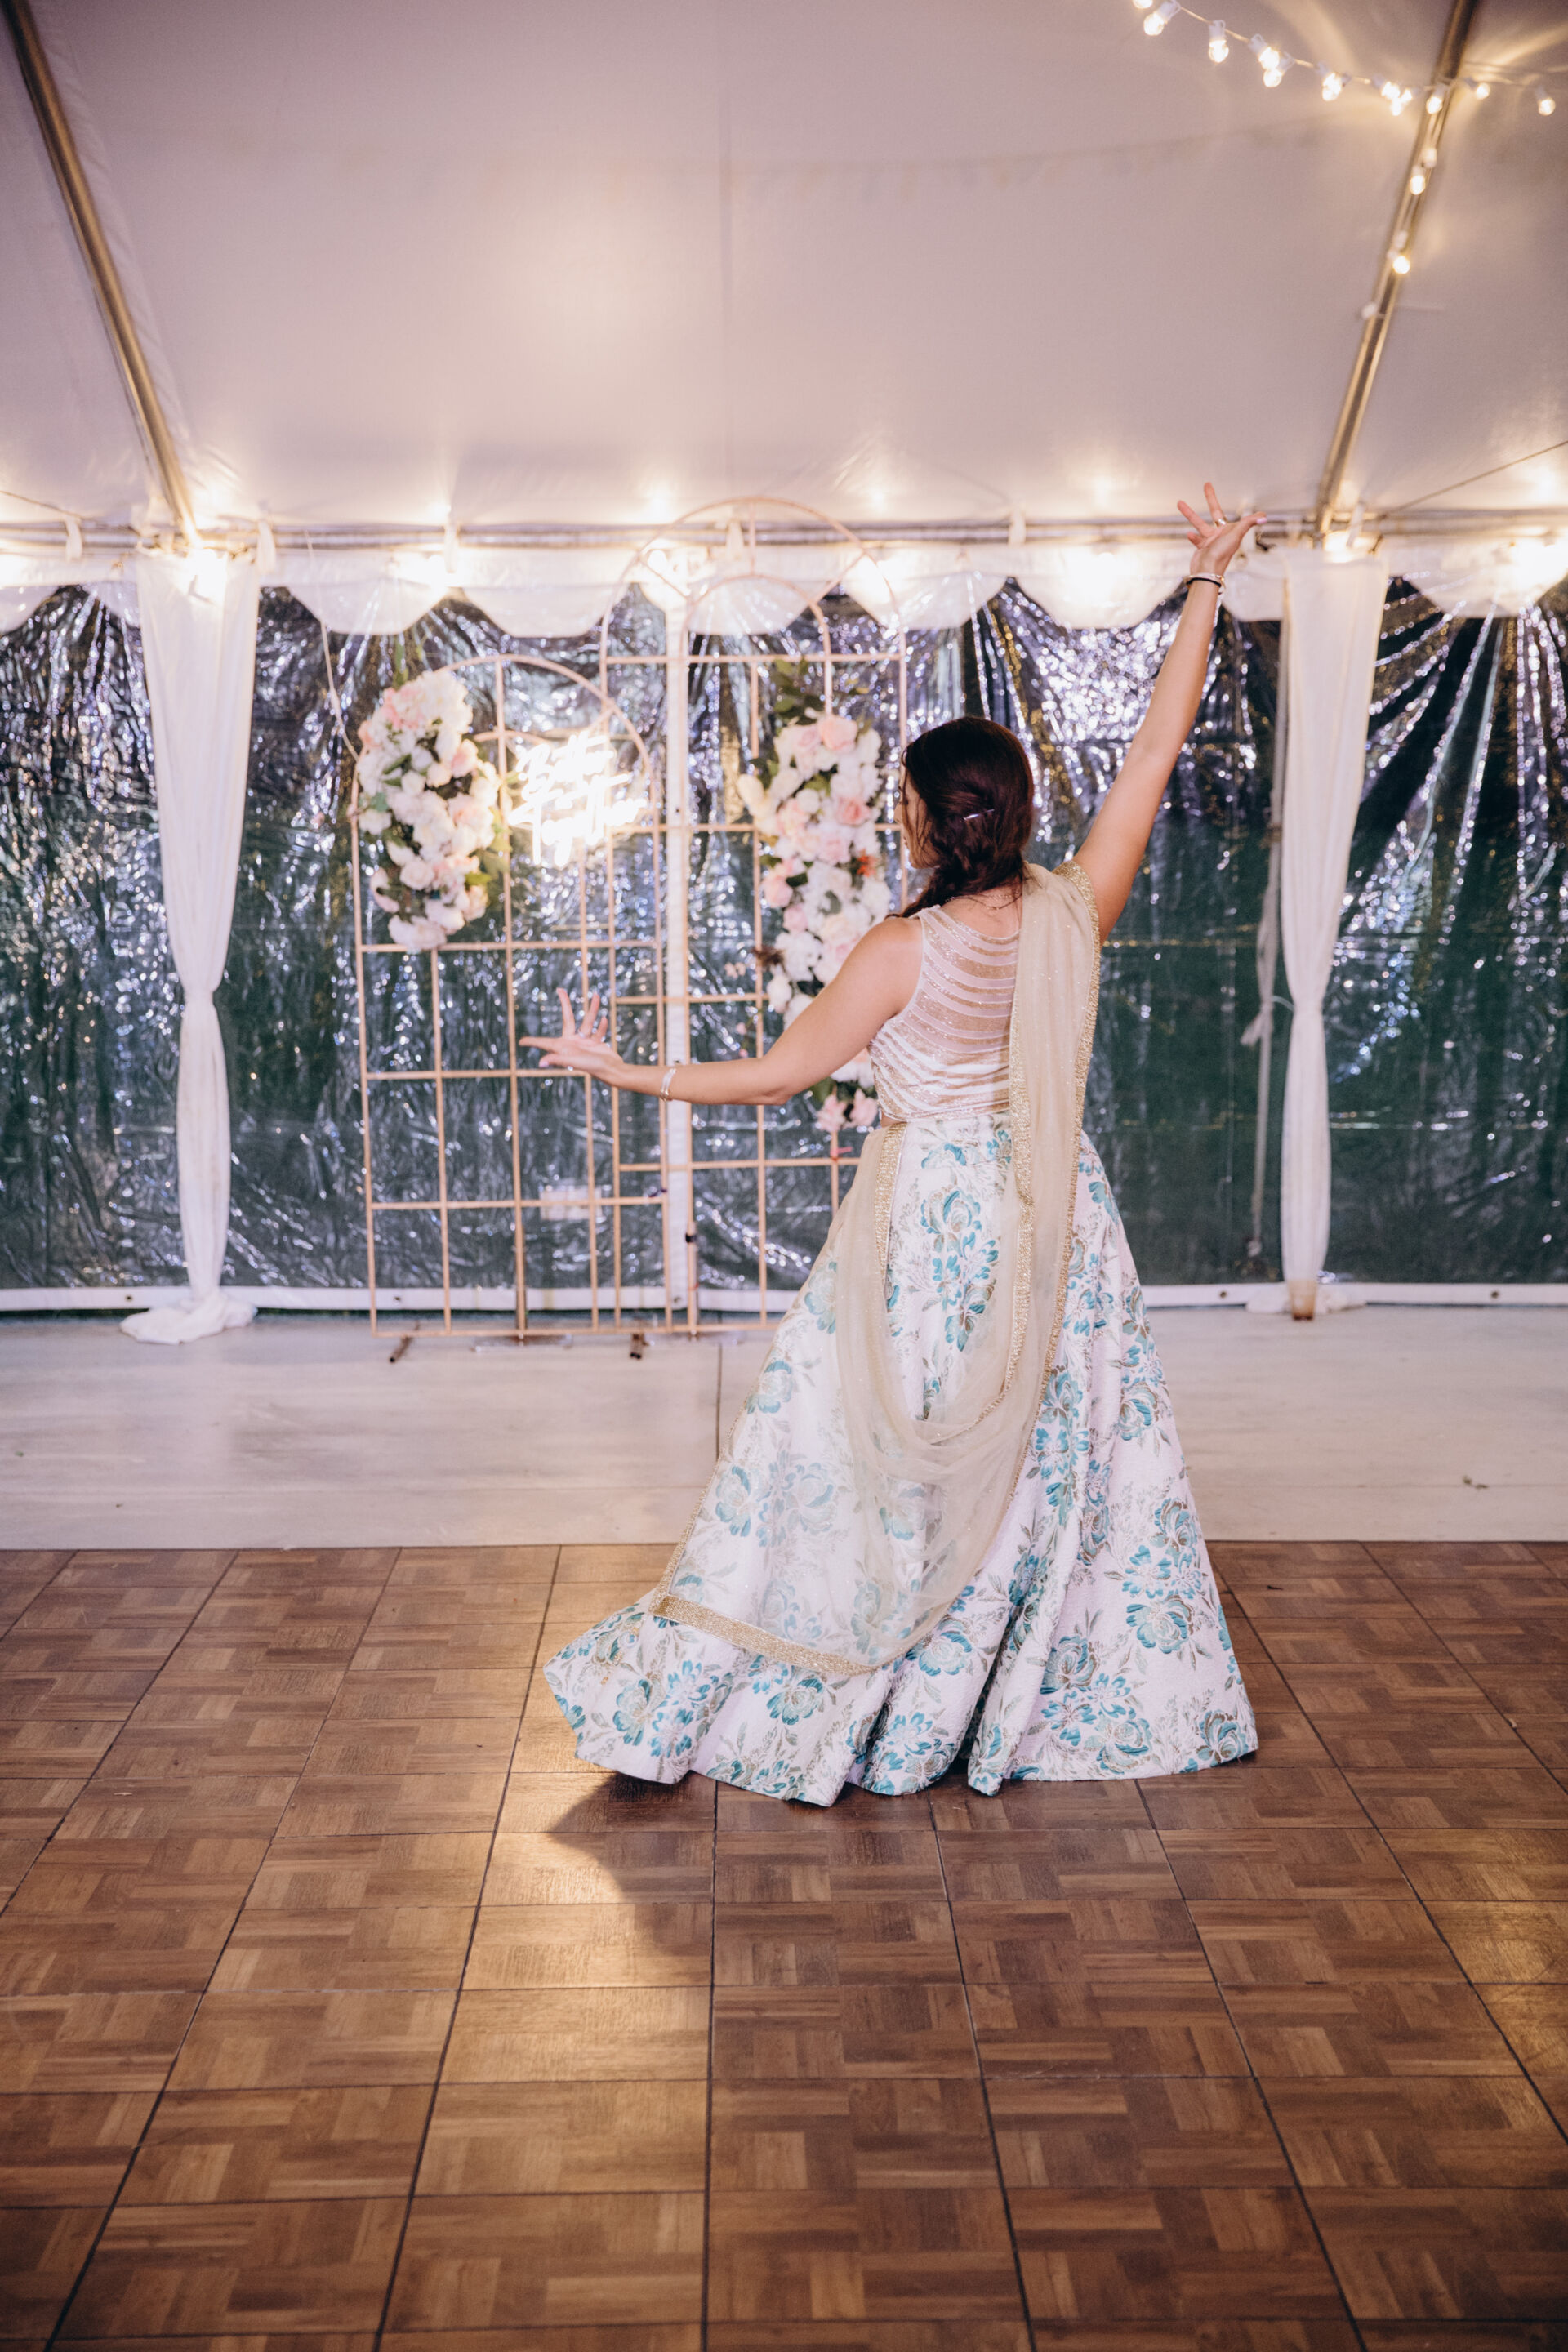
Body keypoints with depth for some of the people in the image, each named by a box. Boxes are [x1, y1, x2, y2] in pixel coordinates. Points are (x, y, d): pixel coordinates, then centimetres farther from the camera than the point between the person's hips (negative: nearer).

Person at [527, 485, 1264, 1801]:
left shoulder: (906, 951, -17)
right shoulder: (1076, 916, -7)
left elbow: (781, 1073, -10)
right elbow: (1159, 748, -1)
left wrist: (620, 1070, 0)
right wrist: (1207, 584, 6)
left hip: (932, 1222, -4)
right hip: (1054, 1220, 4)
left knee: (870, 1466, 4)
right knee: (1064, 1459, 16)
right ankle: (1101, 1706, 30)